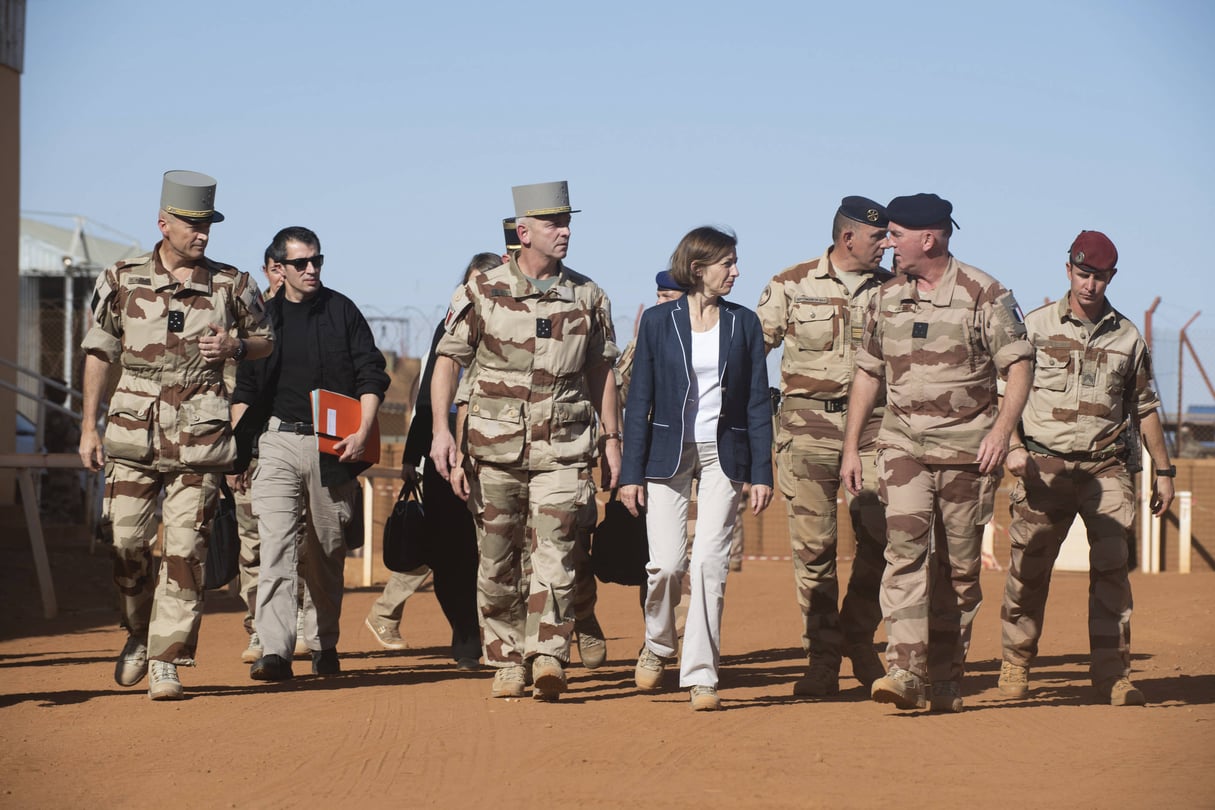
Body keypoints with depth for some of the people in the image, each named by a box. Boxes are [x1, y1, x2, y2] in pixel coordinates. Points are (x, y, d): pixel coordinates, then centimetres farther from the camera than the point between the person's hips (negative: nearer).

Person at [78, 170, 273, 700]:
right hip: (132, 432, 1)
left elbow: (266, 339, 18)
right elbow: (99, 355, 9)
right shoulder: (123, 282, 5)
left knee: (185, 549, -6)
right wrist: (89, 427, 5)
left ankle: (167, 660, -1)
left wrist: (235, 347, -5)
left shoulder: (231, 285, 6)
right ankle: (138, 635, 25)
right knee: (126, 544, 0)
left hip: (198, 436, 0)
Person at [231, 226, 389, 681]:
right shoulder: (261, 316, 9)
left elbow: (371, 378, 5)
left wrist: (361, 433, -8)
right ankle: (274, 651, -21)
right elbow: (242, 388, 11)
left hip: (333, 446, 1)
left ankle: (326, 645, 22)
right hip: (278, 443, 0)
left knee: (328, 553, 7)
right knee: (276, 545, -13)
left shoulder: (342, 311, 7)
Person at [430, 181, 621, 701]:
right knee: (497, 561, 4)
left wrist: (612, 438, 14)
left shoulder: (587, 297, 8)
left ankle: (548, 658, -19)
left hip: (562, 448, 0)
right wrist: (441, 430, -10)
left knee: (554, 553, -13)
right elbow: (448, 361, 1)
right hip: (494, 446, 0)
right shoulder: (483, 292, 1)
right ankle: (506, 661, 15)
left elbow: (600, 371, 16)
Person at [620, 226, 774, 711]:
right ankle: (658, 644, 21)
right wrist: (631, 473, -3)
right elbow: (639, 399, 2)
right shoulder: (658, 322, 1)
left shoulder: (743, 324, 5)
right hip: (668, 454, -1)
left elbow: (757, 402, 6)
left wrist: (761, 472, 0)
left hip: (723, 456, 1)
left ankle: (701, 675, -3)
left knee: (710, 566, -7)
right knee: (667, 563, -8)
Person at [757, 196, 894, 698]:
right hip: (808, 422, -2)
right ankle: (821, 659, 4)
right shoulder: (791, 286, 4)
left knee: (878, 537, -5)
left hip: (872, 421, 2)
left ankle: (858, 640, 15)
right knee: (813, 543, -3)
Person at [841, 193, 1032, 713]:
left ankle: (946, 680, 13)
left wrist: (1001, 430, -19)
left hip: (967, 448, -3)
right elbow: (868, 374, 18)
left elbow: (1018, 365, -5)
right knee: (905, 548, -15)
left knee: (959, 566, 3)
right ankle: (906, 672, -23)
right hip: (903, 442, 3)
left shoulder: (983, 295, -4)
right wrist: (851, 447, 15)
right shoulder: (887, 298, 11)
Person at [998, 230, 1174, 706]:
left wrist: (1162, 471, 16)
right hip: (1044, 466, -1)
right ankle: (1016, 663, 16)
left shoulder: (1126, 336, 10)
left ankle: (1113, 675, -7)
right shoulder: (1036, 326, 5)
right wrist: (1012, 446, -12)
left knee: (1111, 567, -9)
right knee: (1029, 569, 1)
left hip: (1105, 469, 1)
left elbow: (1145, 407, 17)